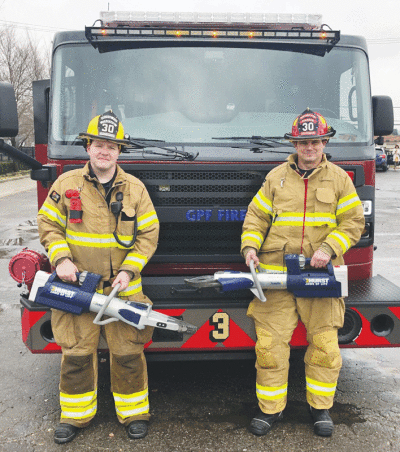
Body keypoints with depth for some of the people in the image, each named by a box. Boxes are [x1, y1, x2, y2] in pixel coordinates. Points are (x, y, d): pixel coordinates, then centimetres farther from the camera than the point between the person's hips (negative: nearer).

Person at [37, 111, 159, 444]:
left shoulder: (135, 188, 2)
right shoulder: (66, 184, 2)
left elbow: (148, 235, 3)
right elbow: (48, 225, 6)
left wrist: (129, 270, -8)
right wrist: (61, 258, -9)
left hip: (123, 288, 0)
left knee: (128, 352, 5)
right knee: (77, 352, 6)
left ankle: (134, 412, 24)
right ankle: (76, 414, 25)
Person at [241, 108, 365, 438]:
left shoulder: (339, 179, 9)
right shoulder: (276, 177, 11)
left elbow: (353, 222, 5)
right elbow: (256, 217, 12)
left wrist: (329, 248, -10)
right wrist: (250, 247, -4)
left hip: (320, 274, 0)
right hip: (276, 273, 0)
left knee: (325, 344, 3)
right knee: (270, 343, -1)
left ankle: (320, 407, 24)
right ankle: (271, 409, 16)